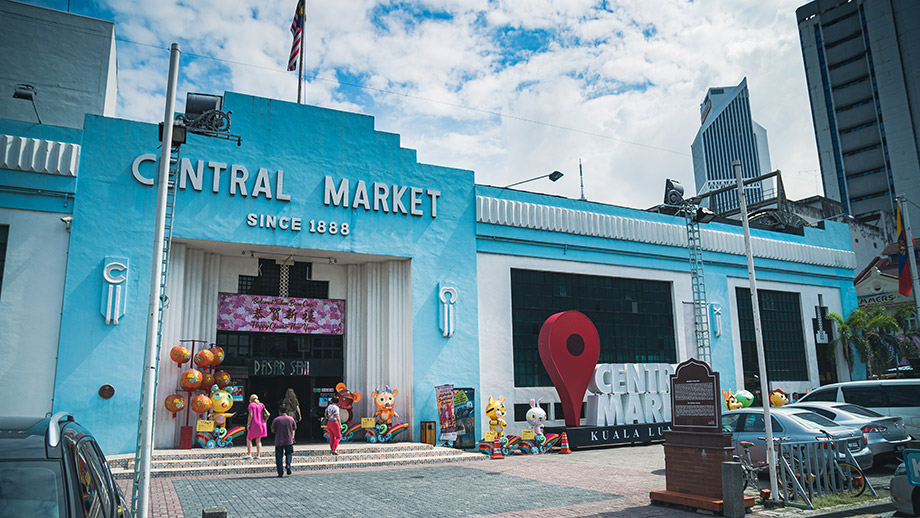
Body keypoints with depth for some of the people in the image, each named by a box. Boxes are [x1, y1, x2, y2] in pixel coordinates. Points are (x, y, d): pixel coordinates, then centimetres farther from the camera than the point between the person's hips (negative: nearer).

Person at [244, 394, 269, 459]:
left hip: (254, 424, -5)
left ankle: (249, 454, -1)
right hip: (261, 424, 5)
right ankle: (258, 455, 4)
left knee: (249, 439, 6)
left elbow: (250, 415, -12)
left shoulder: (251, 405, -3)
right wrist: (264, 422, 15)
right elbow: (267, 415, 7)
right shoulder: (261, 405, 13)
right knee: (258, 440, 8)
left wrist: (248, 424, -11)